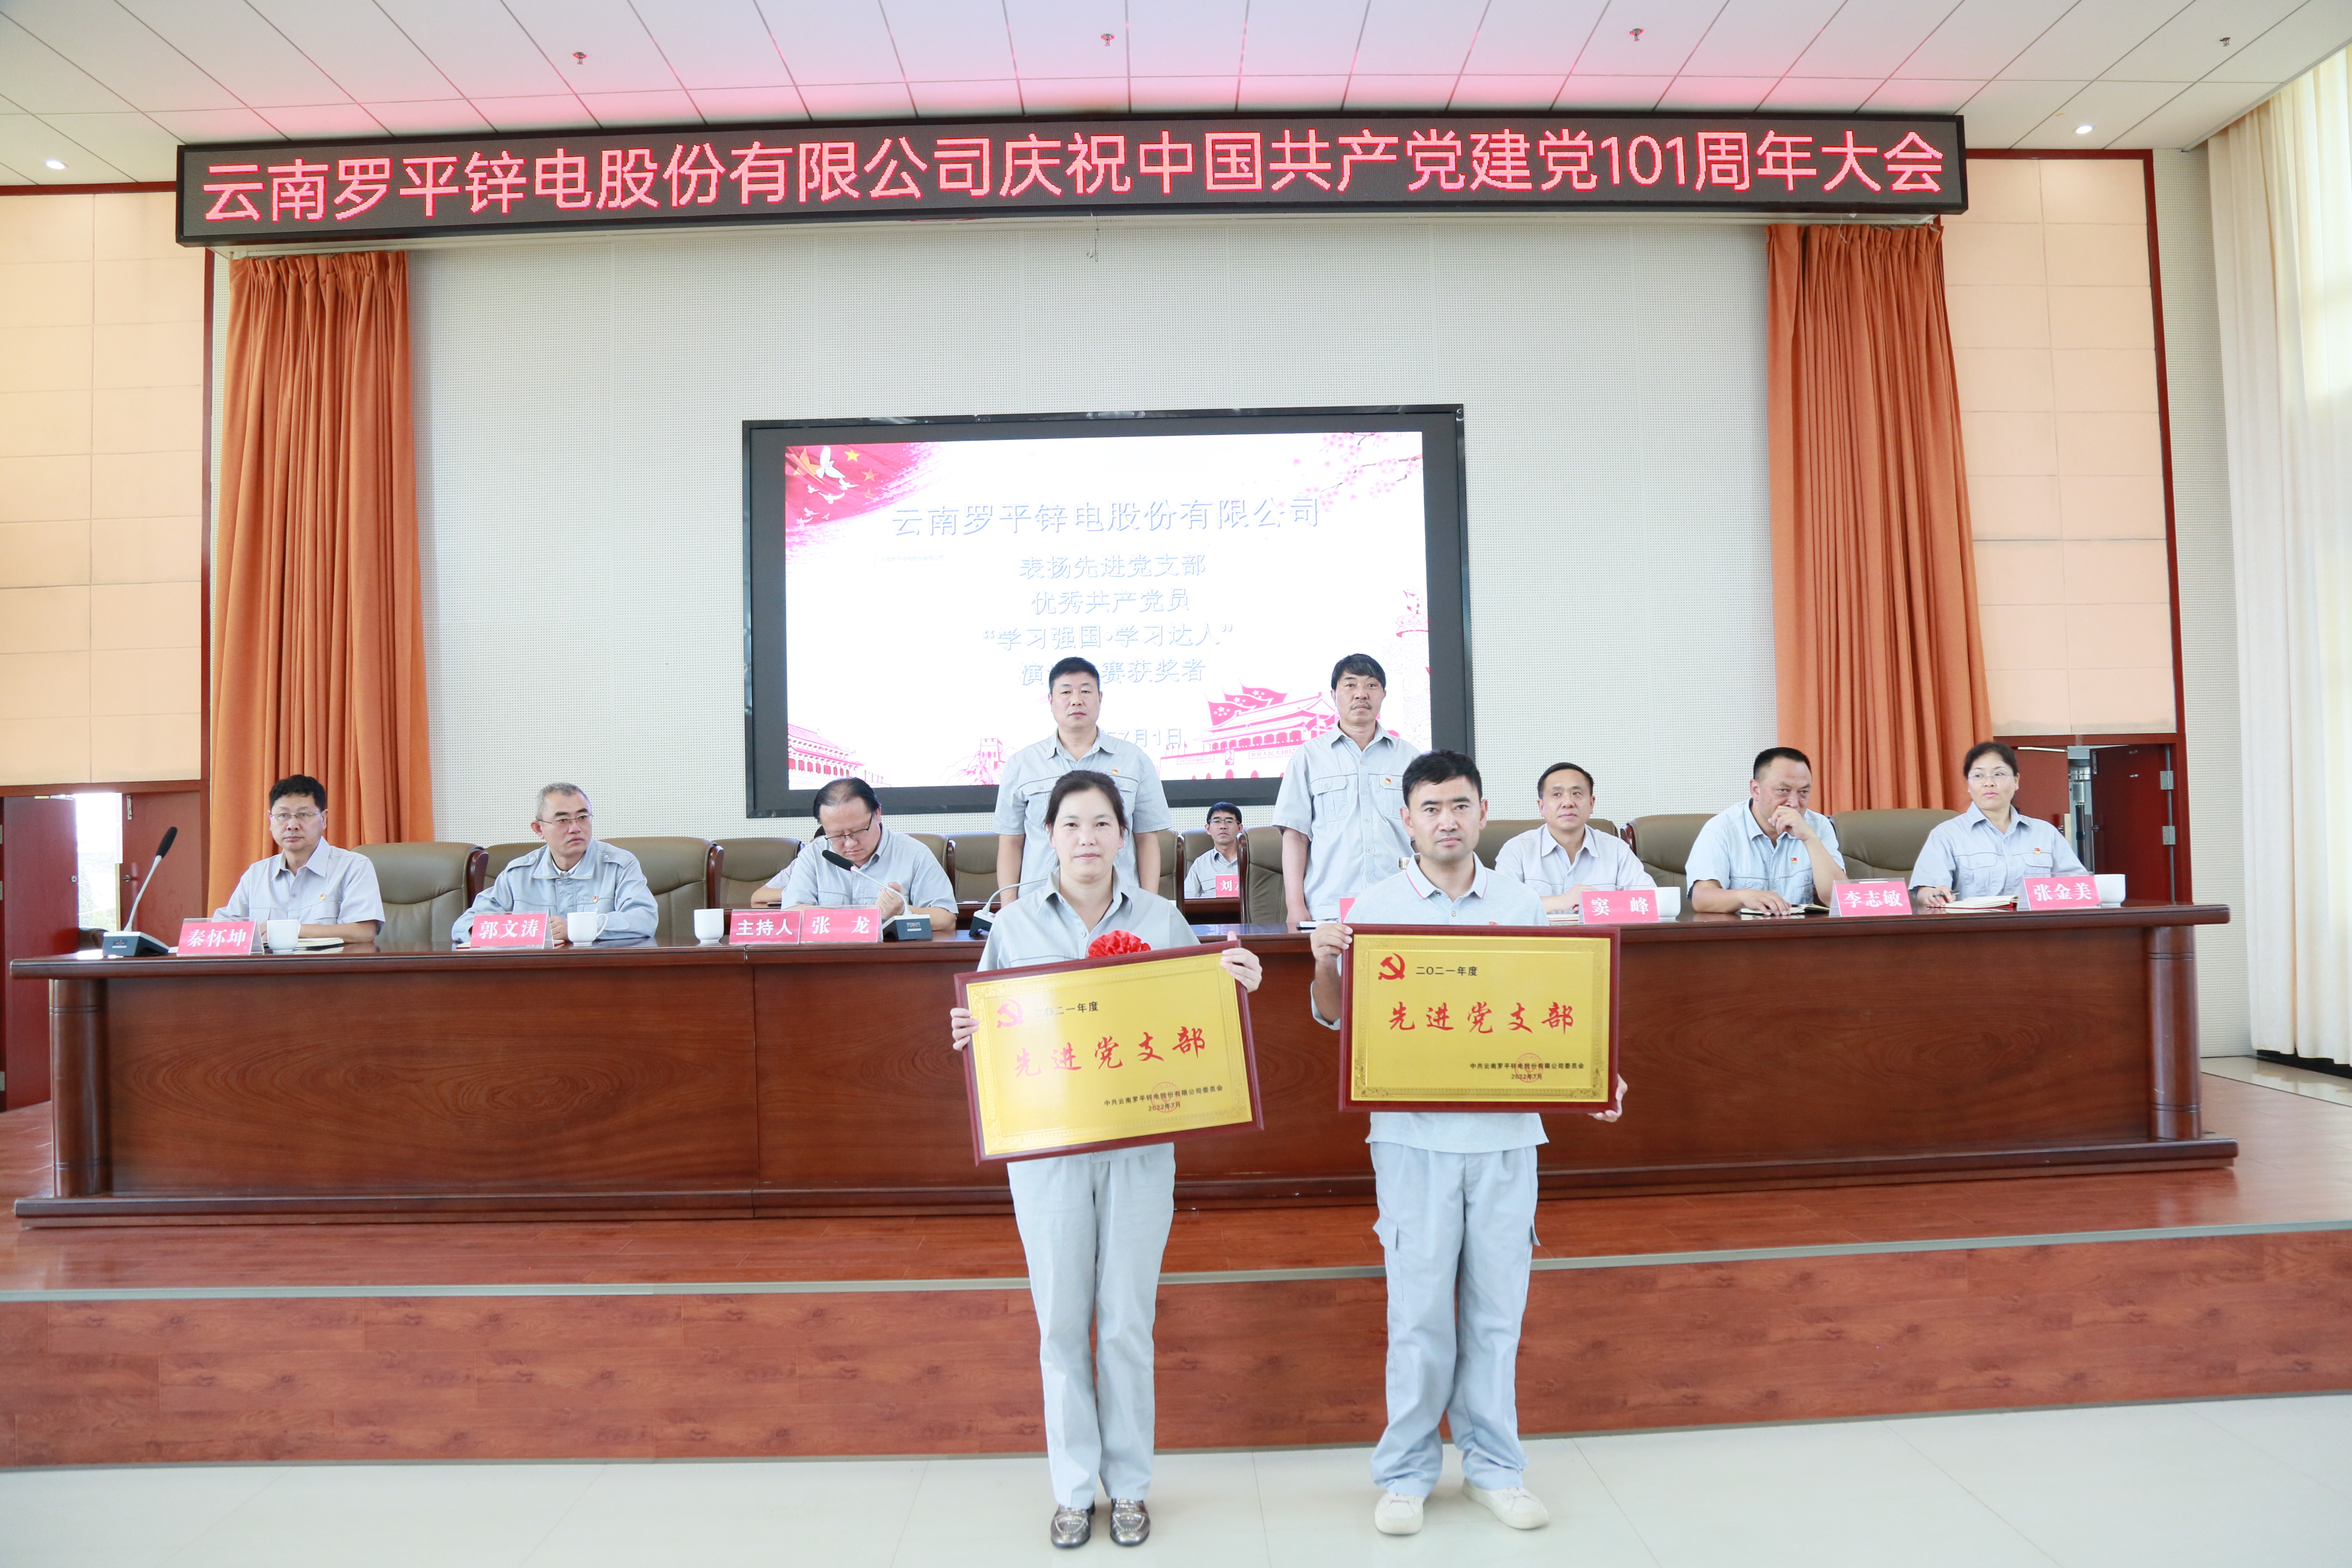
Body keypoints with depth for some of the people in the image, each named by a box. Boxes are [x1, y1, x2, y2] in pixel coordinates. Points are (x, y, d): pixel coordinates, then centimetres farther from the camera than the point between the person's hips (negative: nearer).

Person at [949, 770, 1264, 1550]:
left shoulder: (1162, 920, 3)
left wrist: (1234, 982, -11)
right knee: (1061, 1322, 8)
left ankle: (1130, 1485, 25)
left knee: (1128, 1322, 8)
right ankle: (1073, 1489, 24)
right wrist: (967, 1034, -13)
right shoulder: (1014, 927, 2)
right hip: (1045, 1144, 0)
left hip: (1140, 1143, 0)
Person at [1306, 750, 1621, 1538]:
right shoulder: (1374, 908, 0)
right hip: (1414, 1134, -2)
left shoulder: (1521, 906, 7)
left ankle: (1493, 1465, 25)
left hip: (1506, 1133, 2)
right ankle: (1406, 1473, 18)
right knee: (1419, 1310, 3)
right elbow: (1334, 1016, 4)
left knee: (1498, 1307, 10)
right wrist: (1324, 962, -16)